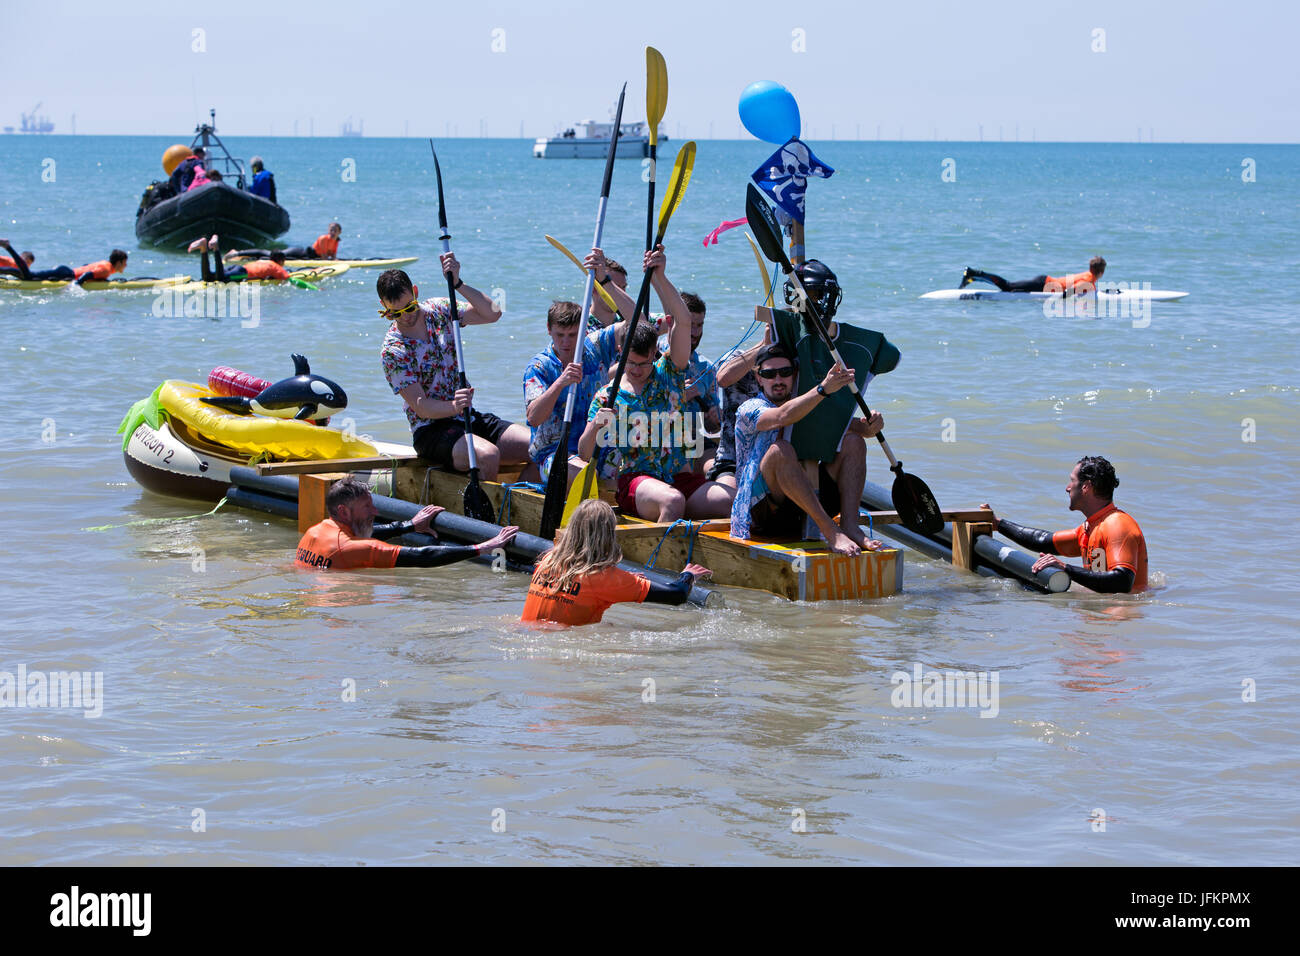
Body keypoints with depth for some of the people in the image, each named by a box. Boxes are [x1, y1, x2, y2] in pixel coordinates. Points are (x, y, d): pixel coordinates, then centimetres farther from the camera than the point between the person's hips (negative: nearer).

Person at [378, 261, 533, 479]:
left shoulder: (438, 311, 5)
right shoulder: (392, 351, -10)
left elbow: (492, 313, -7)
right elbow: (421, 407, -17)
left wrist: (457, 283, -19)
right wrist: (453, 407, -36)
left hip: (470, 419, 6)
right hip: (431, 431, -6)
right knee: (487, 455, -35)